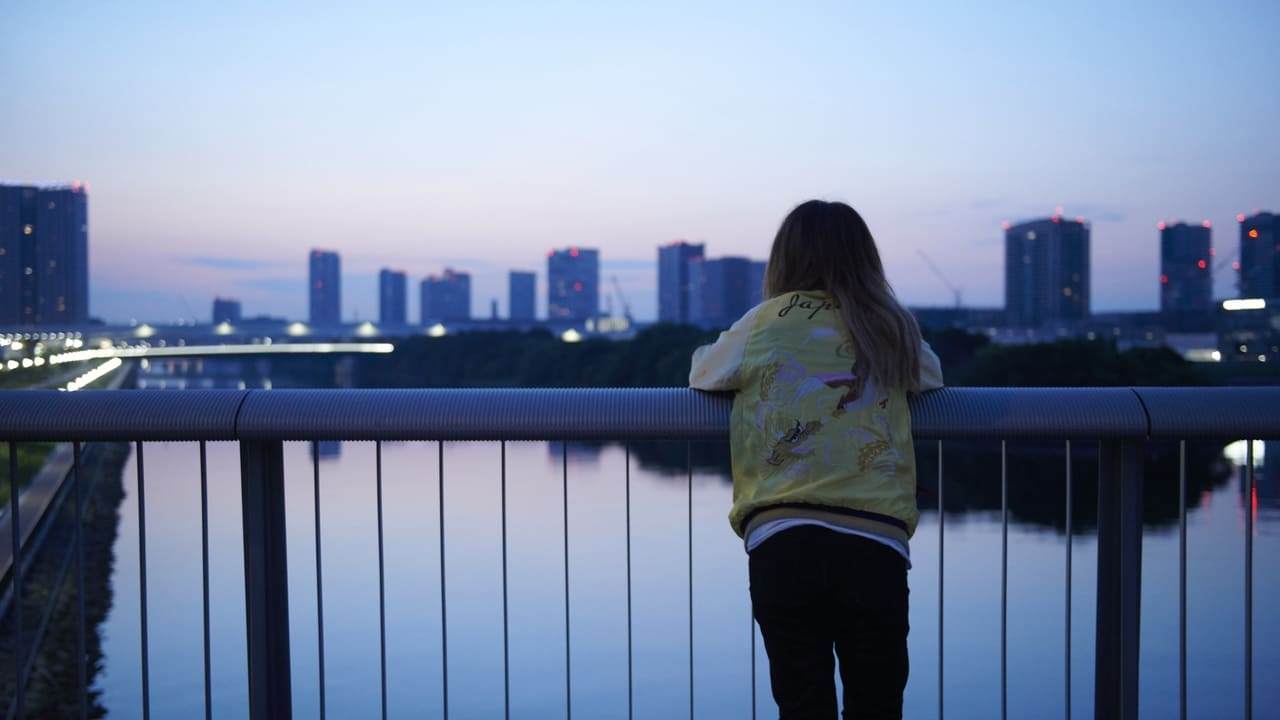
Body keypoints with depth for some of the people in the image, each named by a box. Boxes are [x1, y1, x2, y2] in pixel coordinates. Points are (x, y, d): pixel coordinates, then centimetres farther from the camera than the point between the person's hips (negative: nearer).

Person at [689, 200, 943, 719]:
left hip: (783, 542, -1)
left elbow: (701, 373, 22)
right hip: (877, 545, 2)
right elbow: (932, 375, 33)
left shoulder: (765, 324, 6)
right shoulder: (893, 330, 13)